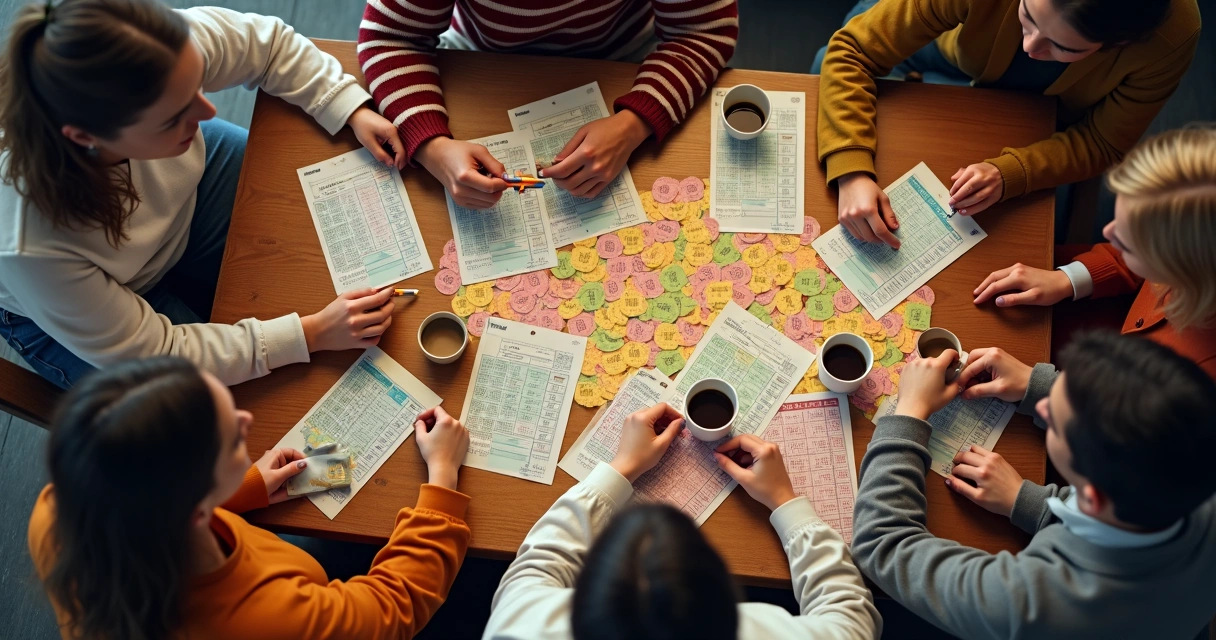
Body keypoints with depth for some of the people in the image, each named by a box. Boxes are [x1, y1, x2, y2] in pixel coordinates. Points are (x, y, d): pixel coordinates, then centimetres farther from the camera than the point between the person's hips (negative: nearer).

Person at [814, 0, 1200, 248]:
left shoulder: (1172, 35, -42)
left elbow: (1103, 143, -26)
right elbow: (852, 52, -39)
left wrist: (1008, 174, -45)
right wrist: (852, 174, -52)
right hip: (952, 50, 0)